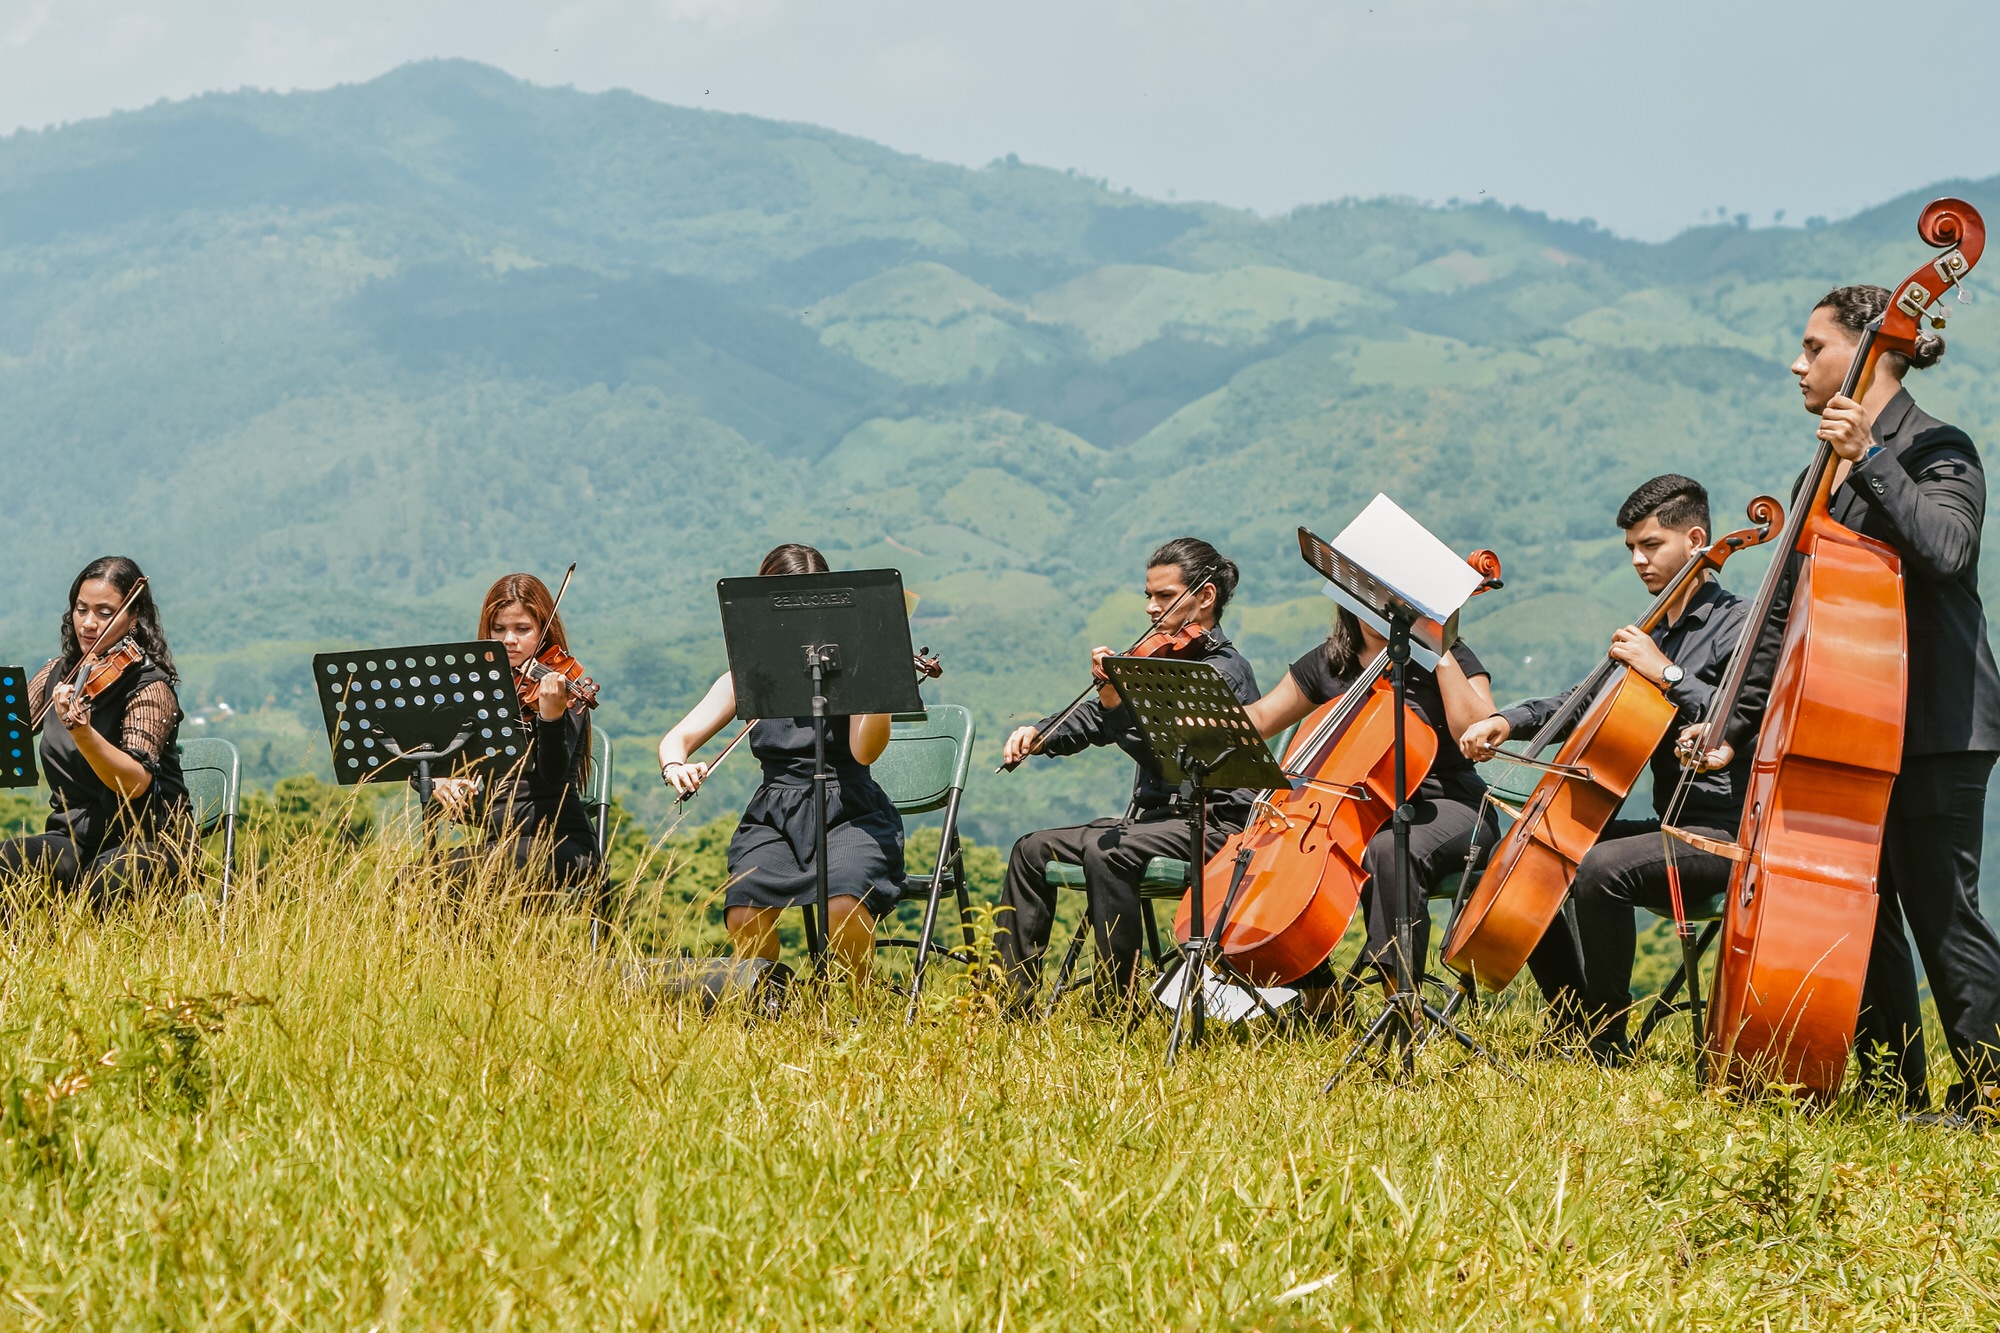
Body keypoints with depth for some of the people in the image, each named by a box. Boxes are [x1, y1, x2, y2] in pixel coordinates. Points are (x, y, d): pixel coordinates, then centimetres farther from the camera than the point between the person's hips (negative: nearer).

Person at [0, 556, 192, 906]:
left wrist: (81, 732, -41)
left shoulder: (150, 686, -11)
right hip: (73, 837, 5)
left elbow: (136, 783, -24)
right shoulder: (59, 674, 9)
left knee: (106, 883, -38)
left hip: (147, 838, -5)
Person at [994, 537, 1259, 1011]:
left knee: (1105, 851, -33)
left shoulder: (1225, 670, -11)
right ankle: (1013, 999, 3)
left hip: (1211, 823, -9)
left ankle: (1118, 1002, -29)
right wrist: (1040, 735, -4)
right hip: (1154, 818, 9)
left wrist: (1116, 698, -37)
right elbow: (1092, 720, 14)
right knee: (1033, 850, 3)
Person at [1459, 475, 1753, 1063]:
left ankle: (1609, 1046, -23)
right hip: (1670, 826, 10)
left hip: (1720, 833, -10)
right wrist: (1511, 720, 7)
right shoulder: (1656, 632, 19)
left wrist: (1666, 672, -23)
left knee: (1599, 869, -33)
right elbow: (1586, 703, 23)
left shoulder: (1737, 624, -7)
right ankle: (1571, 1025, 10)